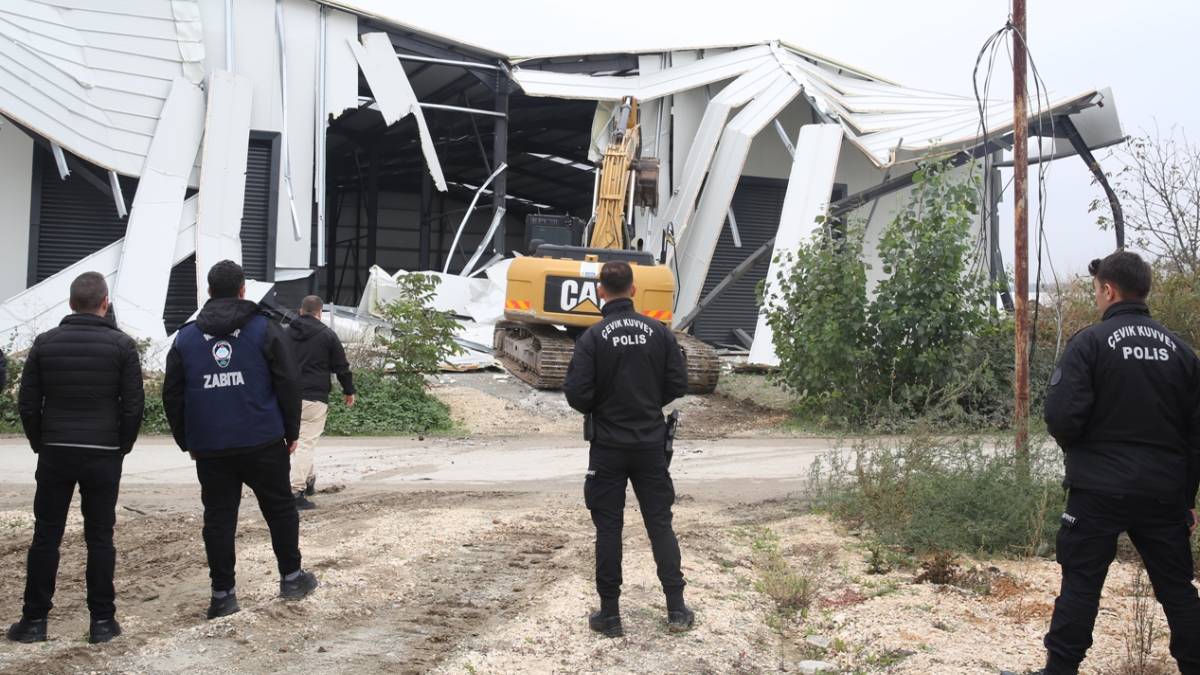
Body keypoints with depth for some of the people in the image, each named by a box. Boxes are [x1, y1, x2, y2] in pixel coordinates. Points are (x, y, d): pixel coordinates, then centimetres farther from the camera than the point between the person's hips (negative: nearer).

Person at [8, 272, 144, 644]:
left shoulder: (46, 342, 1)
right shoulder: (122, 345, -5)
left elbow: (27, 403, 2)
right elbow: (133, 405, -6)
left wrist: (41, 443, 13)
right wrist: (122, 446, 7)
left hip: (54, 452, 1)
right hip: (104, 454, -1)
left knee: (46, 536, 8)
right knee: (100, 537, 4)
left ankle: (34, 619, 12)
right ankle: (102, 620, 7)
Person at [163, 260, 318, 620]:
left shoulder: (185, 336, 7)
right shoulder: (264, 328, -1)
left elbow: (172, 395, 9)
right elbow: (288, 384, -4)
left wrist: (186, 441, 16)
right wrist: (291, 431, 4)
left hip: (209, 447, 2)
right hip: (262, 442, -2)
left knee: (218, 517, 7)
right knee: (279, 507, 12)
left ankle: (222, 594, 9)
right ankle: (291, 577, 19)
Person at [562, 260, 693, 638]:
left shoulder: (593, 338, -12)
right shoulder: (659, 332, -3)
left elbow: (577, 395, -15)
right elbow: (678, 384, -1)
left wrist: (597, 409, 7)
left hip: (608, 447, -2)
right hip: (651, 445, 2)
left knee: (608, 528, 6)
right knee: (660, 523, 12)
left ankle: (610, 614, 11)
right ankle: (676, 609, 14)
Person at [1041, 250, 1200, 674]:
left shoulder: (1091, 341, -8)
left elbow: (1061, 416, -16)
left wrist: (1077, 447, 7)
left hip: (1100, 488, -4)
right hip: (1164, 492, 4)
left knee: (1081, 583, 3)